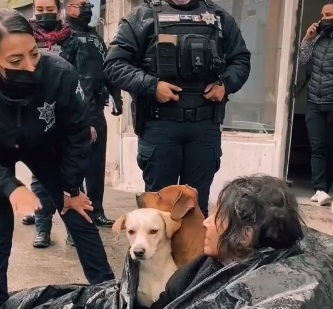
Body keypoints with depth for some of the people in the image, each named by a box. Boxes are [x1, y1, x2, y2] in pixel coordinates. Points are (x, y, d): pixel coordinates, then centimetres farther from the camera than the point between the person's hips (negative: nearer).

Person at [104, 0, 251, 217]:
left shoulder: (219, 18, 14)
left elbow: (241, 59, 17)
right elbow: (115, 63, -1)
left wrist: (225, 83, -3)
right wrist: (151, 85, -15)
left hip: (205, 126, 3)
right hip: (159, 125, -2)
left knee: (198, 201, 11)